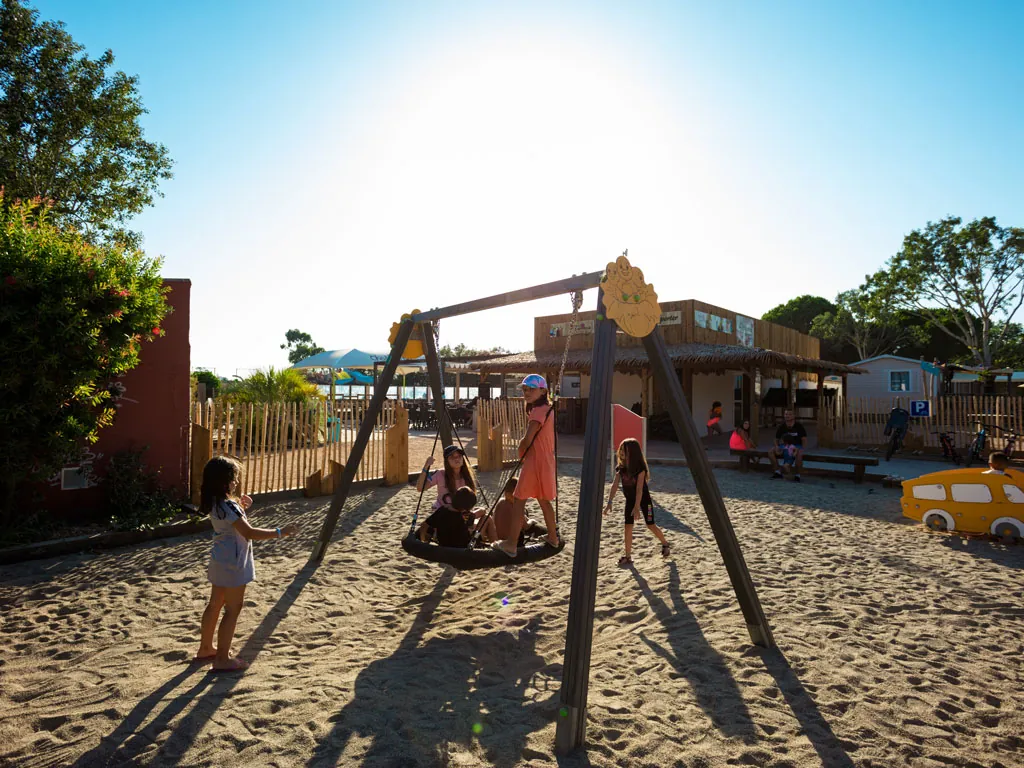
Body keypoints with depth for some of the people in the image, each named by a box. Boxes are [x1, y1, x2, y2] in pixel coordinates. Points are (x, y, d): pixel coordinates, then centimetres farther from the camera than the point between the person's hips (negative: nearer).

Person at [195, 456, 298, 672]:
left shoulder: (216, 502, 3)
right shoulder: (227, 506, -26)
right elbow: (249, 533, -30)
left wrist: (241, 507, 5)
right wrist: (279, 532, -28)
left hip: (221, 562, 10)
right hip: (232, 565, -10)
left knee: (215, 605, 21)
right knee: (232, 610, 3)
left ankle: (206, 649, 36)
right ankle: (222, 659, 12)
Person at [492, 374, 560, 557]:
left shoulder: (538, 410, -17)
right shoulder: (547, 409, 13)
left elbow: (527, 440, -22)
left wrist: (521, 452, -4)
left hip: (534, 461, -10)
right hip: (545, 460, 10)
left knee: (518, 500, -6)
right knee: (543, 500, 21)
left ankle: (511, 544, -6)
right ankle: (552, 537, 32)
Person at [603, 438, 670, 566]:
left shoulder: (640, 468, -23)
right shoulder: (620, 468, -8)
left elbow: (639, 488, -28)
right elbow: (614, 485, -14)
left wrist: (637, 507, -33)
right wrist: (609, 502, -23)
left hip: (644, 499, -5)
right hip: (630, 500, 5)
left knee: (650, 525, 4)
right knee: (628, 526, 0)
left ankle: (665, 544, 30)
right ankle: (628, 556, 6)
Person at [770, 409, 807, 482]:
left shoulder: (799, 426, -9)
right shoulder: (781, 427, -1)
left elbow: (804, 439, -9)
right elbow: (776, 439, 7)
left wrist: (798, 449, -25)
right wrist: (777, 447, -16)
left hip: (797, 446, -4)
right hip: (784, 446, 4)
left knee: (799, 454, -38)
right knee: (770, 452, -18)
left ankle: (797, 475, -20)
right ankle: (777, 472, -8)